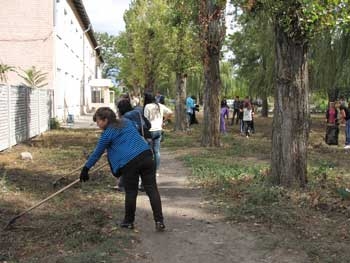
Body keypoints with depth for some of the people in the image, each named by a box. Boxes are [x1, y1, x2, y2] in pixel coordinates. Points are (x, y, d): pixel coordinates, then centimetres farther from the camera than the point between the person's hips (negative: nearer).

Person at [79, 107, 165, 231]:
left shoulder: (107, 134, 2)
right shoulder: (126, 122, 20)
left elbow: (97, 153, 8)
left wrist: (86, 168, 18)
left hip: (129, 163, -5)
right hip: (146, 154, 5)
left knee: (131, 192, 10)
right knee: (152, 188, 3)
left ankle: (129, 221, 24)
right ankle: (159, 221, 1)